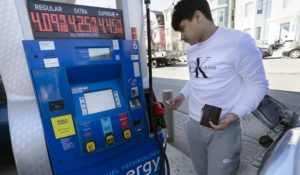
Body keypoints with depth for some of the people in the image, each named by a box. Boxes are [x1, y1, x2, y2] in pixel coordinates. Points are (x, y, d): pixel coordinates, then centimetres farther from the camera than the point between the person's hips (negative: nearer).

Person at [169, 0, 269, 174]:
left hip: (223, 129, -6)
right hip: (193, 125, 7)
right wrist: (183, 95, 7)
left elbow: (258, 84, -11)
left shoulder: (239, 41, -15)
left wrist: (234, 115, -22)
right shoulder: (191, 49, 9)